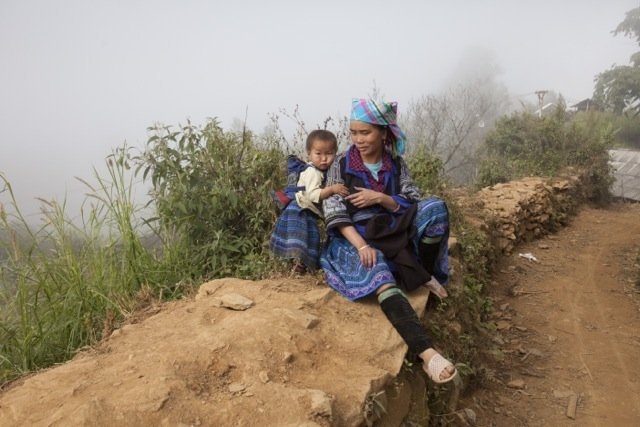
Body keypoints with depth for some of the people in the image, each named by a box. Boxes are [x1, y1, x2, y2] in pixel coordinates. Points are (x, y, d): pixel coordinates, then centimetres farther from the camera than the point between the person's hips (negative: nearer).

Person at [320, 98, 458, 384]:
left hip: (395, 235, 4)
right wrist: (361, 245, -24)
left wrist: (381, 198, -16)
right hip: (355, 238, -3)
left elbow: (413, 205, 3)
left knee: (436, 207, -22)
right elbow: (334, 213, -9)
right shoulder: (341, 165, 0)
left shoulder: (397, 164, 8)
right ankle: (426, 353, -45)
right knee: (382, 278, -37)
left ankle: (425, 275, -9)